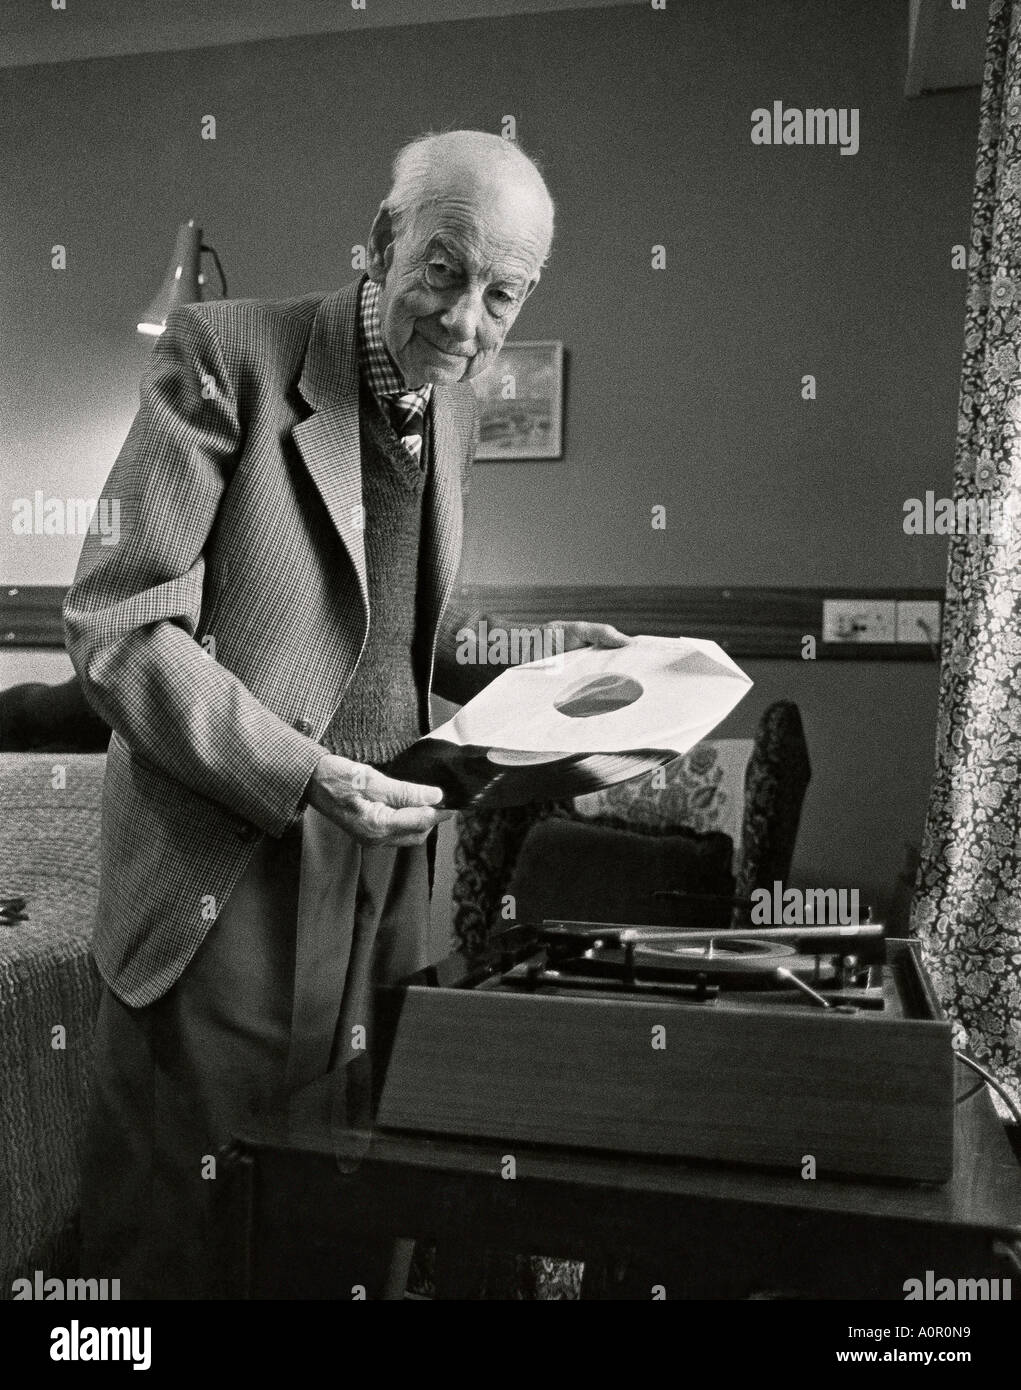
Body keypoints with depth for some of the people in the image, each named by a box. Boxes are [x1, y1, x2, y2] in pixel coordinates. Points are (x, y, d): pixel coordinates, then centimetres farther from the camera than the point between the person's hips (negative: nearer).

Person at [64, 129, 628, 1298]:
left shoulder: (452, 405, 11)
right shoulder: (223, 357, -11)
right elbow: (117, 622, -15)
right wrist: (300, 777, -24)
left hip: (383, 875, 6)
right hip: (224, 884, -6)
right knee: (178, 1228, 10)